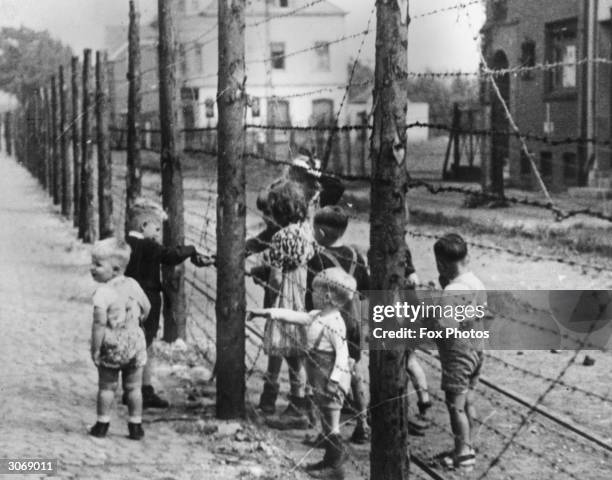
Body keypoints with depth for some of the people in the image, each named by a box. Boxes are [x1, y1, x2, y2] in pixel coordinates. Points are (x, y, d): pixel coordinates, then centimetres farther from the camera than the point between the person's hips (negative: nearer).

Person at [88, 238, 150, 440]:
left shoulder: (103, 293, -19)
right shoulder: (132, 285, 0)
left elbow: (99, 323, -22)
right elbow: (146, 308, 11)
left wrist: (95, 349, -16)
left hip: (111, 347, -4)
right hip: (134, 343, 4)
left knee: (106, 386, 10)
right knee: (133, 387, 12)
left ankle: (102, 424, 15)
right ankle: (135, 425, 16)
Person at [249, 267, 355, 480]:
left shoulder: (334, 323, -20)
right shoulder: (316, 317, 9)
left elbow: (342, 353, -22)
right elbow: (293, 316, 16)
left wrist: (334, 381, -25)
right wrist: (266, 313, 14)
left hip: (330, 381, -9)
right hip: (320, 381, 9)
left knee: (331, 424, -2)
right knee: (326, 422, 16)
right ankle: (332, 459, 26)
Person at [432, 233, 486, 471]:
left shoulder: (452, 292, -27)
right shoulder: (475, 283, 1)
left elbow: (443, 328, -32)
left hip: (457, 356, -9)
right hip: (474, 350, 9)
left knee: (456, 405, 4)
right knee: (467, 402, 19)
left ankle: (464, 454, 12)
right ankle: (467, 447, 30)